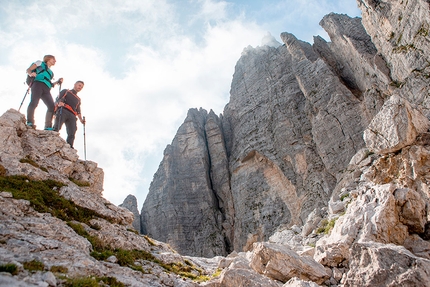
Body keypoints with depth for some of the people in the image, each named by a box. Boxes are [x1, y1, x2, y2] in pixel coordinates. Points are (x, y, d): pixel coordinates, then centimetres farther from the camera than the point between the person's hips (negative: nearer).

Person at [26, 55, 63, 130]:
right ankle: (30, 122, -30)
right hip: (38, 84, -5)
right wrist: (31, 74, -9)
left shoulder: (51, 72, 38)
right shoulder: (40, 63, 24)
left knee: (52, 106, -14)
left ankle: (48, 127, -18)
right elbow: (28, 70, 13)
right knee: (34, 102, -25)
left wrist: (57, 82, 16)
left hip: (46, 89, 5)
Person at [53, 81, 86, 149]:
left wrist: (81, 119, 7)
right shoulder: (66, 91, 25)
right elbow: (60, 98, 6)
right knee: (56, 128, -23)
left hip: (72, 115, 3)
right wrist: (60, 103, -18)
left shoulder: (78, 99, 37)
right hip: (63, 111, -3)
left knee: (72, 133, -16)